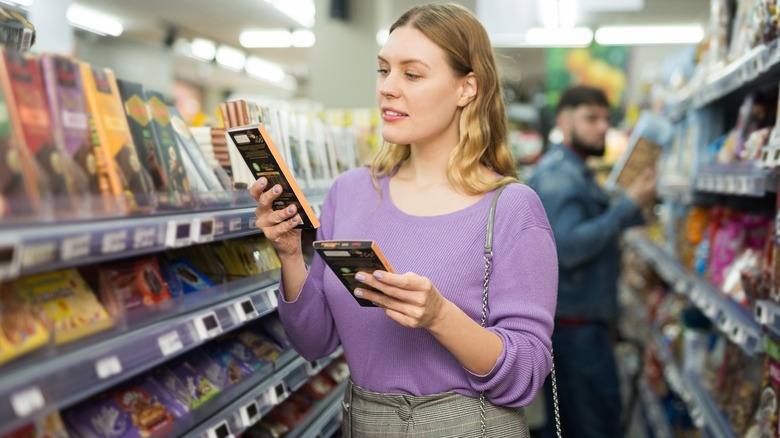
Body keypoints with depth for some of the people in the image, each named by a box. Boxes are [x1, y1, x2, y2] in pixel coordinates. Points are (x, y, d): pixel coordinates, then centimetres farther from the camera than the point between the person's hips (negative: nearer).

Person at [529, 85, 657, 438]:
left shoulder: (575, 172, 19)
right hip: (574, 320, -10)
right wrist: (628, 204, -21)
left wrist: (639, 204, 6)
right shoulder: (558, 173, -14)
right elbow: (568, 247, -26)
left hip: (577, 319, 10)